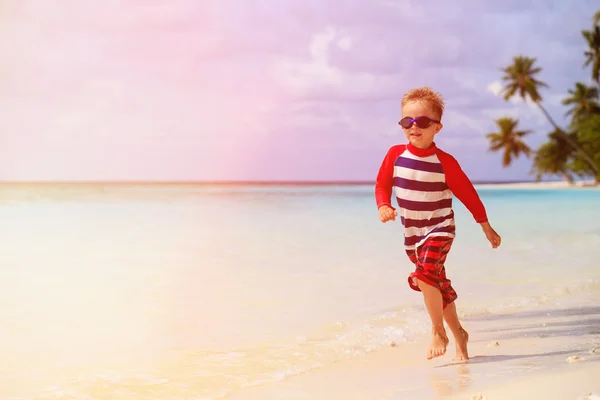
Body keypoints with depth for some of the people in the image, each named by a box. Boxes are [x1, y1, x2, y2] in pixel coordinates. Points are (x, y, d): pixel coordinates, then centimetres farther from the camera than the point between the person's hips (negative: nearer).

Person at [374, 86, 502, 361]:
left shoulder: (444, 162, -15)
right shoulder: (395, 155, -6)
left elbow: (467, 193, -6)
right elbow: (383, 184, 7)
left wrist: (486, 227, 1)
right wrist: (383, 206, -14)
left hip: (440, 228, -5)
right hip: (412, 233, 5)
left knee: (425, 275, -27)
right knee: (439, 286, 14)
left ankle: (438, 332, -8)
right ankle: (458, 334, 32)